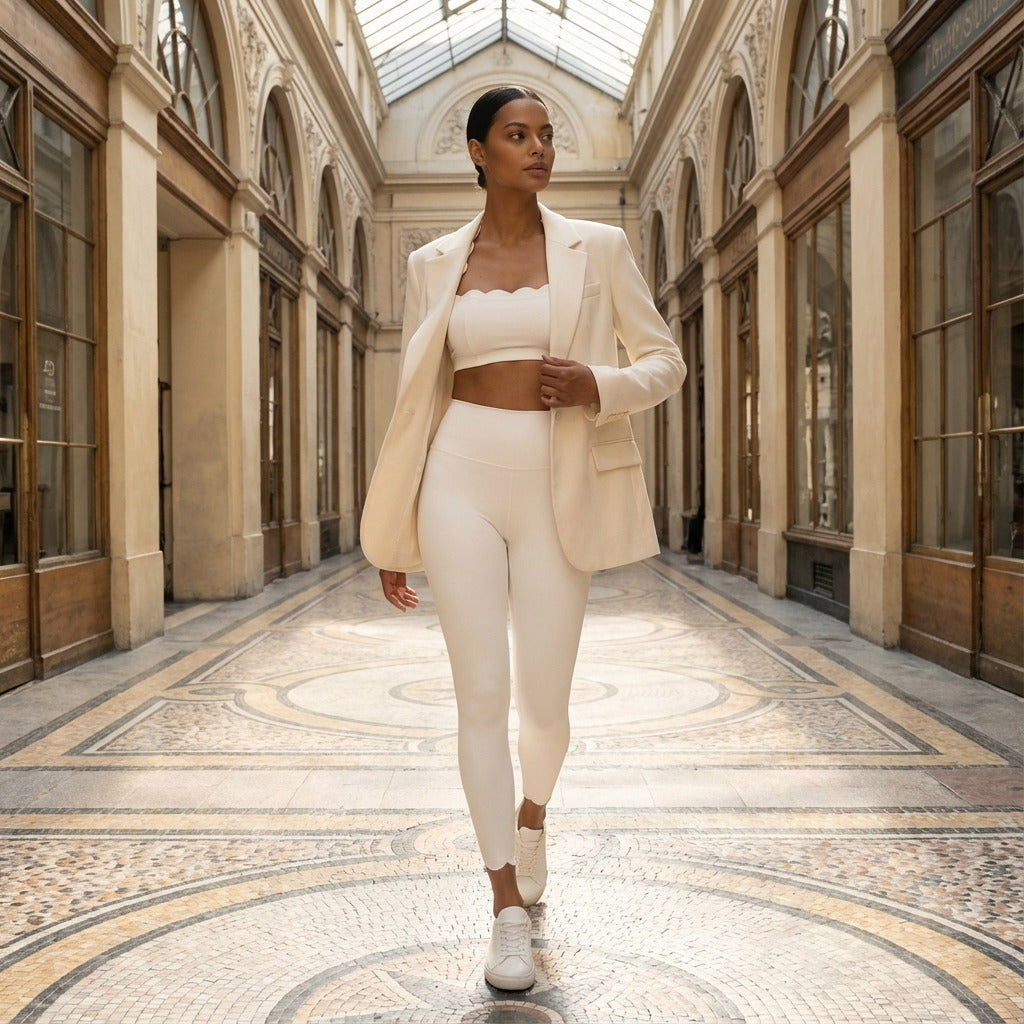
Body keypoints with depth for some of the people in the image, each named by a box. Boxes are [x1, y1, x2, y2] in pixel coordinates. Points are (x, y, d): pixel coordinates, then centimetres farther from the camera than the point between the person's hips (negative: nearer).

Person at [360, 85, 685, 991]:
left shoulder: (598, 247, 5)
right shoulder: (435, 264, 8)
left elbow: (665, 361, 9)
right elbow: (417, 398, 10)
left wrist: (597, 387, -14)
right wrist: (393, 535, 10)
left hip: (556, 491, 0)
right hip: (461, 481, 1)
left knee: (544, 700, 4)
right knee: (482, 693, -2)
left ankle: (533, 808, 41)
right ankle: (510, 906, 13)